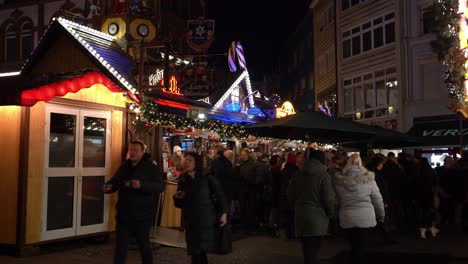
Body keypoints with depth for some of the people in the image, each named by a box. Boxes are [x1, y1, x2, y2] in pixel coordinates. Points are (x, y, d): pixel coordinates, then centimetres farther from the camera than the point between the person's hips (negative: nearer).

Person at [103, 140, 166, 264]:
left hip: (142, 215, -4)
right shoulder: (124, 166, 9)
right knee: (120, 246, 9)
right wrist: (108, 186, -10)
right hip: (123, 214, 4)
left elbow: (161, 186, -19)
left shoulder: (151, 167, -8)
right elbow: (115, 181, 14)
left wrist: (142, 185, -34)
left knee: (144, 245, 14)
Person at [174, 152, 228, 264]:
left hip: (205, 219, -4)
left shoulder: (207, 178, -8)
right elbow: (180, 204, 10)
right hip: (190, 221, 4)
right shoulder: (183, 179, 4)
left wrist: (223, 213, -6)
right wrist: (177, 197, -10)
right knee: (197, 251, 9)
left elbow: (220, 194, -4)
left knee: (199, 251, -5)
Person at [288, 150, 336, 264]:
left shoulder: (299, 175, 6)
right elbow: (329, 199, -14)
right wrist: (330, 214, 3)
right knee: (313, 250, 2)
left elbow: (290, 196, 11)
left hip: (301, 216, 5)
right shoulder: (324, 176, -10)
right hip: (317, 217, -5)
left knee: (307, 250, 14)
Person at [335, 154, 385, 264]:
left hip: (346, 218, 2)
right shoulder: (368, 178, -5)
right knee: (361, 248, 5)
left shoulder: (340, 179, -1)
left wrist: (339, 212, 18)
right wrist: (381, 214, 15)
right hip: (365, 217, -2)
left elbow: (337, 200, 5)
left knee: (354, 247, 16)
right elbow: (377, 199, 2)